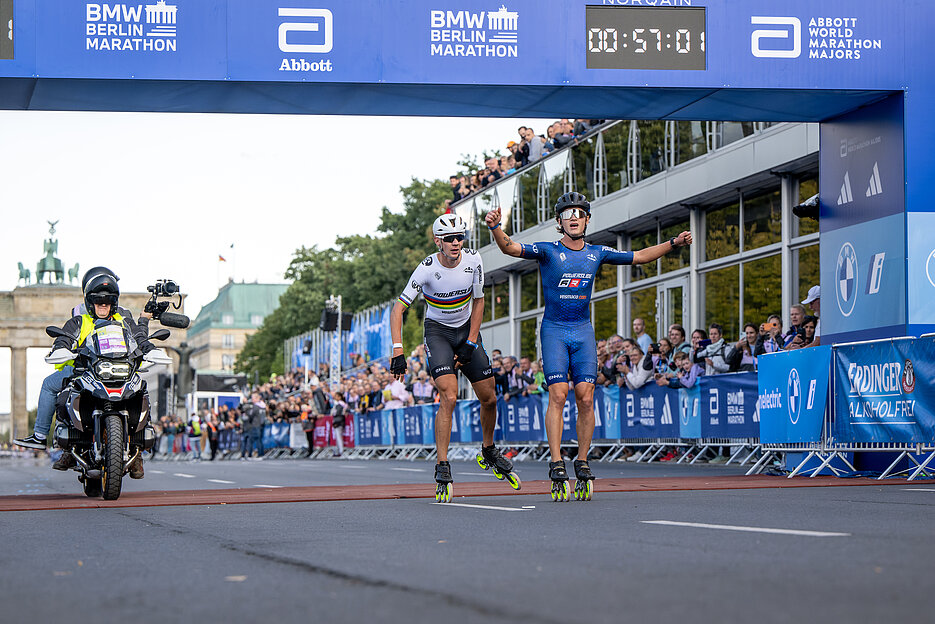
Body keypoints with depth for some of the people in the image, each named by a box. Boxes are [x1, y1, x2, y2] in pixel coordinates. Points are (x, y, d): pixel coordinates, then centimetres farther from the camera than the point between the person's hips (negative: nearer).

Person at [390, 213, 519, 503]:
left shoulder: (473, 260, -13)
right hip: (437, 330, -4)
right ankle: (442, 469, -16)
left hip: (467, 329, 4)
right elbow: (398, 308, -22)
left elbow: (478, 302, -1)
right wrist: (398, 352, -31)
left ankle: (488, 452, 30)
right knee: (449, 397, -21)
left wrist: (470, 345, -7)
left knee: (489, 398, 3)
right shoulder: (427, 269, -23)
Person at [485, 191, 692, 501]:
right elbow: (510, 248, -19)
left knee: (586, 398, -5)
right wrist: (495, 227, -38)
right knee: (558, 395, -14)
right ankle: (557, 466, -13)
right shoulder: (548, 251, -4)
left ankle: (582, 464, 4)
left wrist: (673, 243, 9)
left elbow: (639, 256, 17)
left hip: (583, 331, 3)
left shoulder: (597, 253, 8)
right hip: (554, 330, -3)